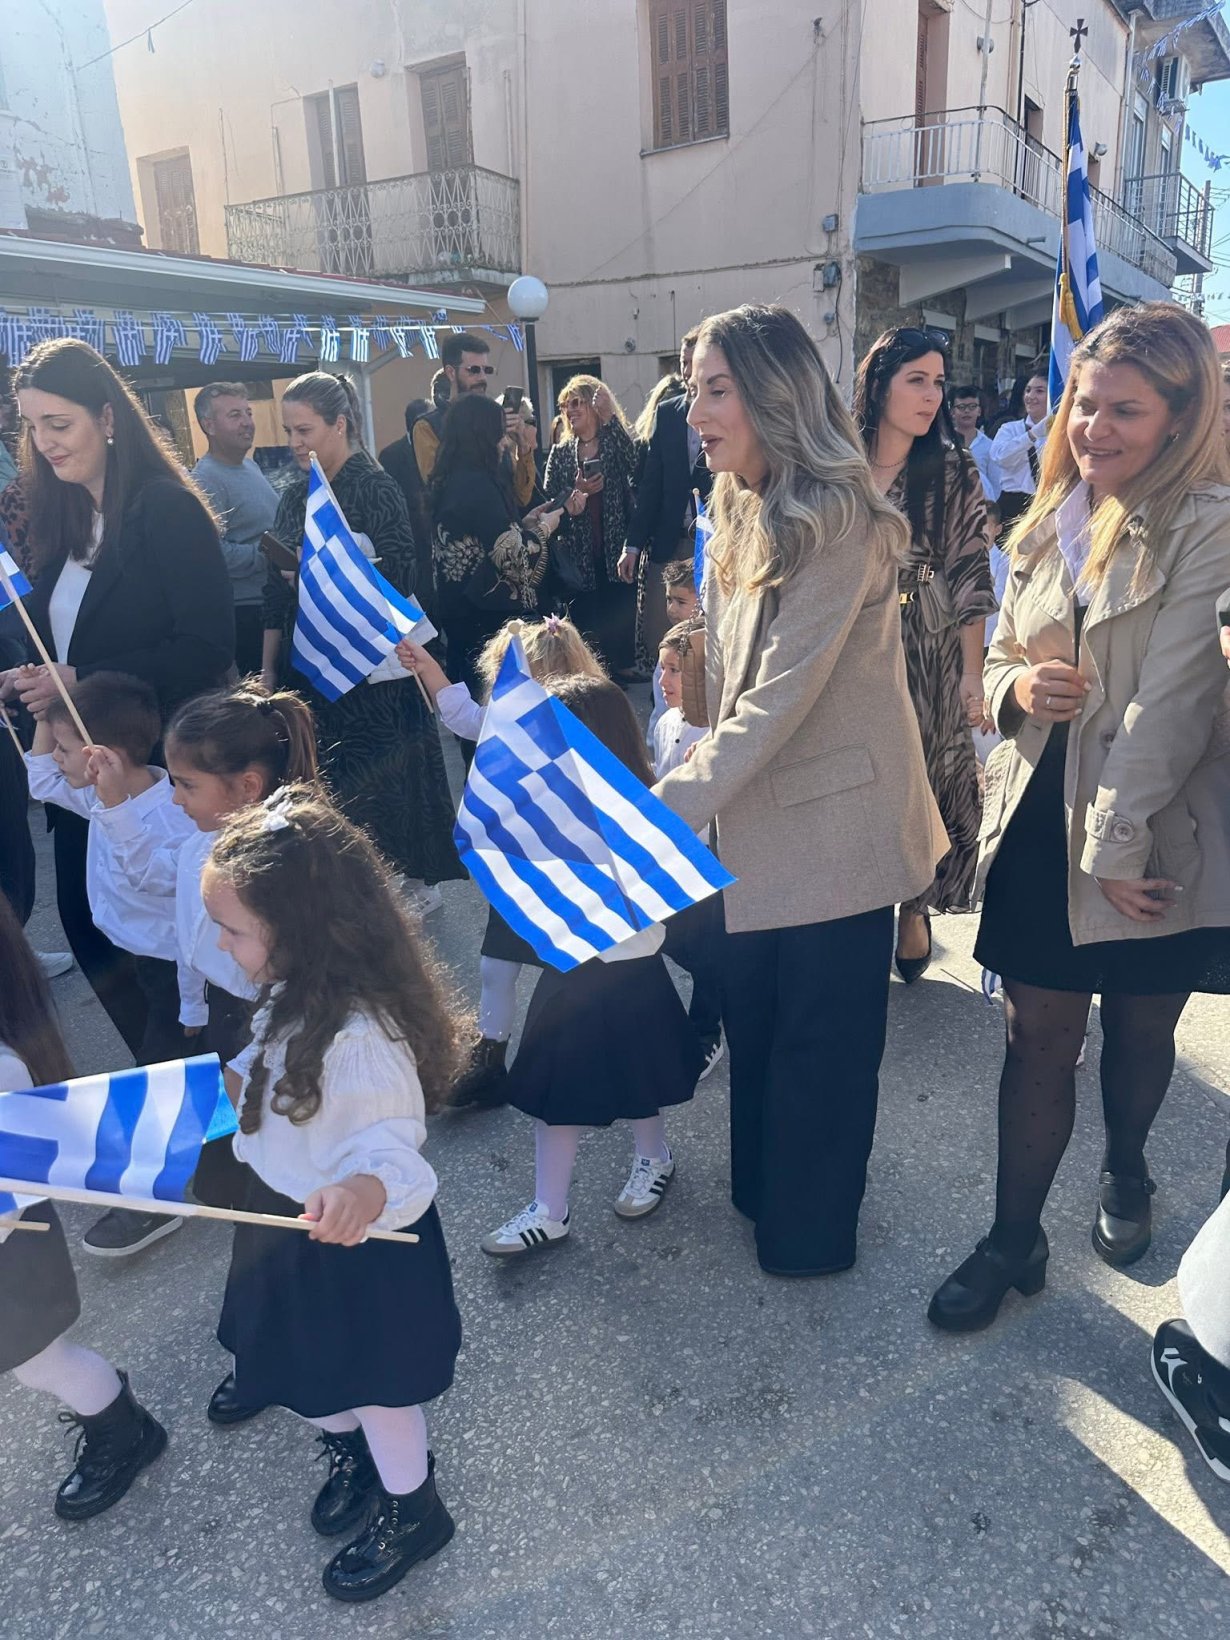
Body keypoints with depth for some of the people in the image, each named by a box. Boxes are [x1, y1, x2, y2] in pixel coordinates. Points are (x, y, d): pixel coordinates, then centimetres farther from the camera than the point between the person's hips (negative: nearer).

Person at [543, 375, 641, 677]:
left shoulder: (616, 443, 5)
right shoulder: (560, 453, 13)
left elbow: (635, 466, -19)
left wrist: (610, 417, -23)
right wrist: (577, 492, -13)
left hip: (616, 548, -2)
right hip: (578, 555, 2)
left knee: (620, 618, -1)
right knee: (585, 624, 1)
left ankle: (623, 671, 13)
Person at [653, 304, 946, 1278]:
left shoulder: (836, 518, -19)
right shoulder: (747, 514, 9)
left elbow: (780, 695, -25)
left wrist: (670, 804, -24)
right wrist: (704, 780, 3)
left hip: (834, 822, -8)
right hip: (760, 817, 8)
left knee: (822, 1037, 10)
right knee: (753, 1014, 19)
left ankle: (812, 1231, 31)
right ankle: (763, 1189, 41)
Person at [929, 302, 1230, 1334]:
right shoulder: (1049, 525, 8)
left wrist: (1117, 847, -19)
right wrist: (1016, 687, -9)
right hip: (1041, 821, 4)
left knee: (1140, 1029, 16)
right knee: (1038, 1036, 8)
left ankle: (1126, 1173, 45)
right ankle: (1015, 1238, 23)